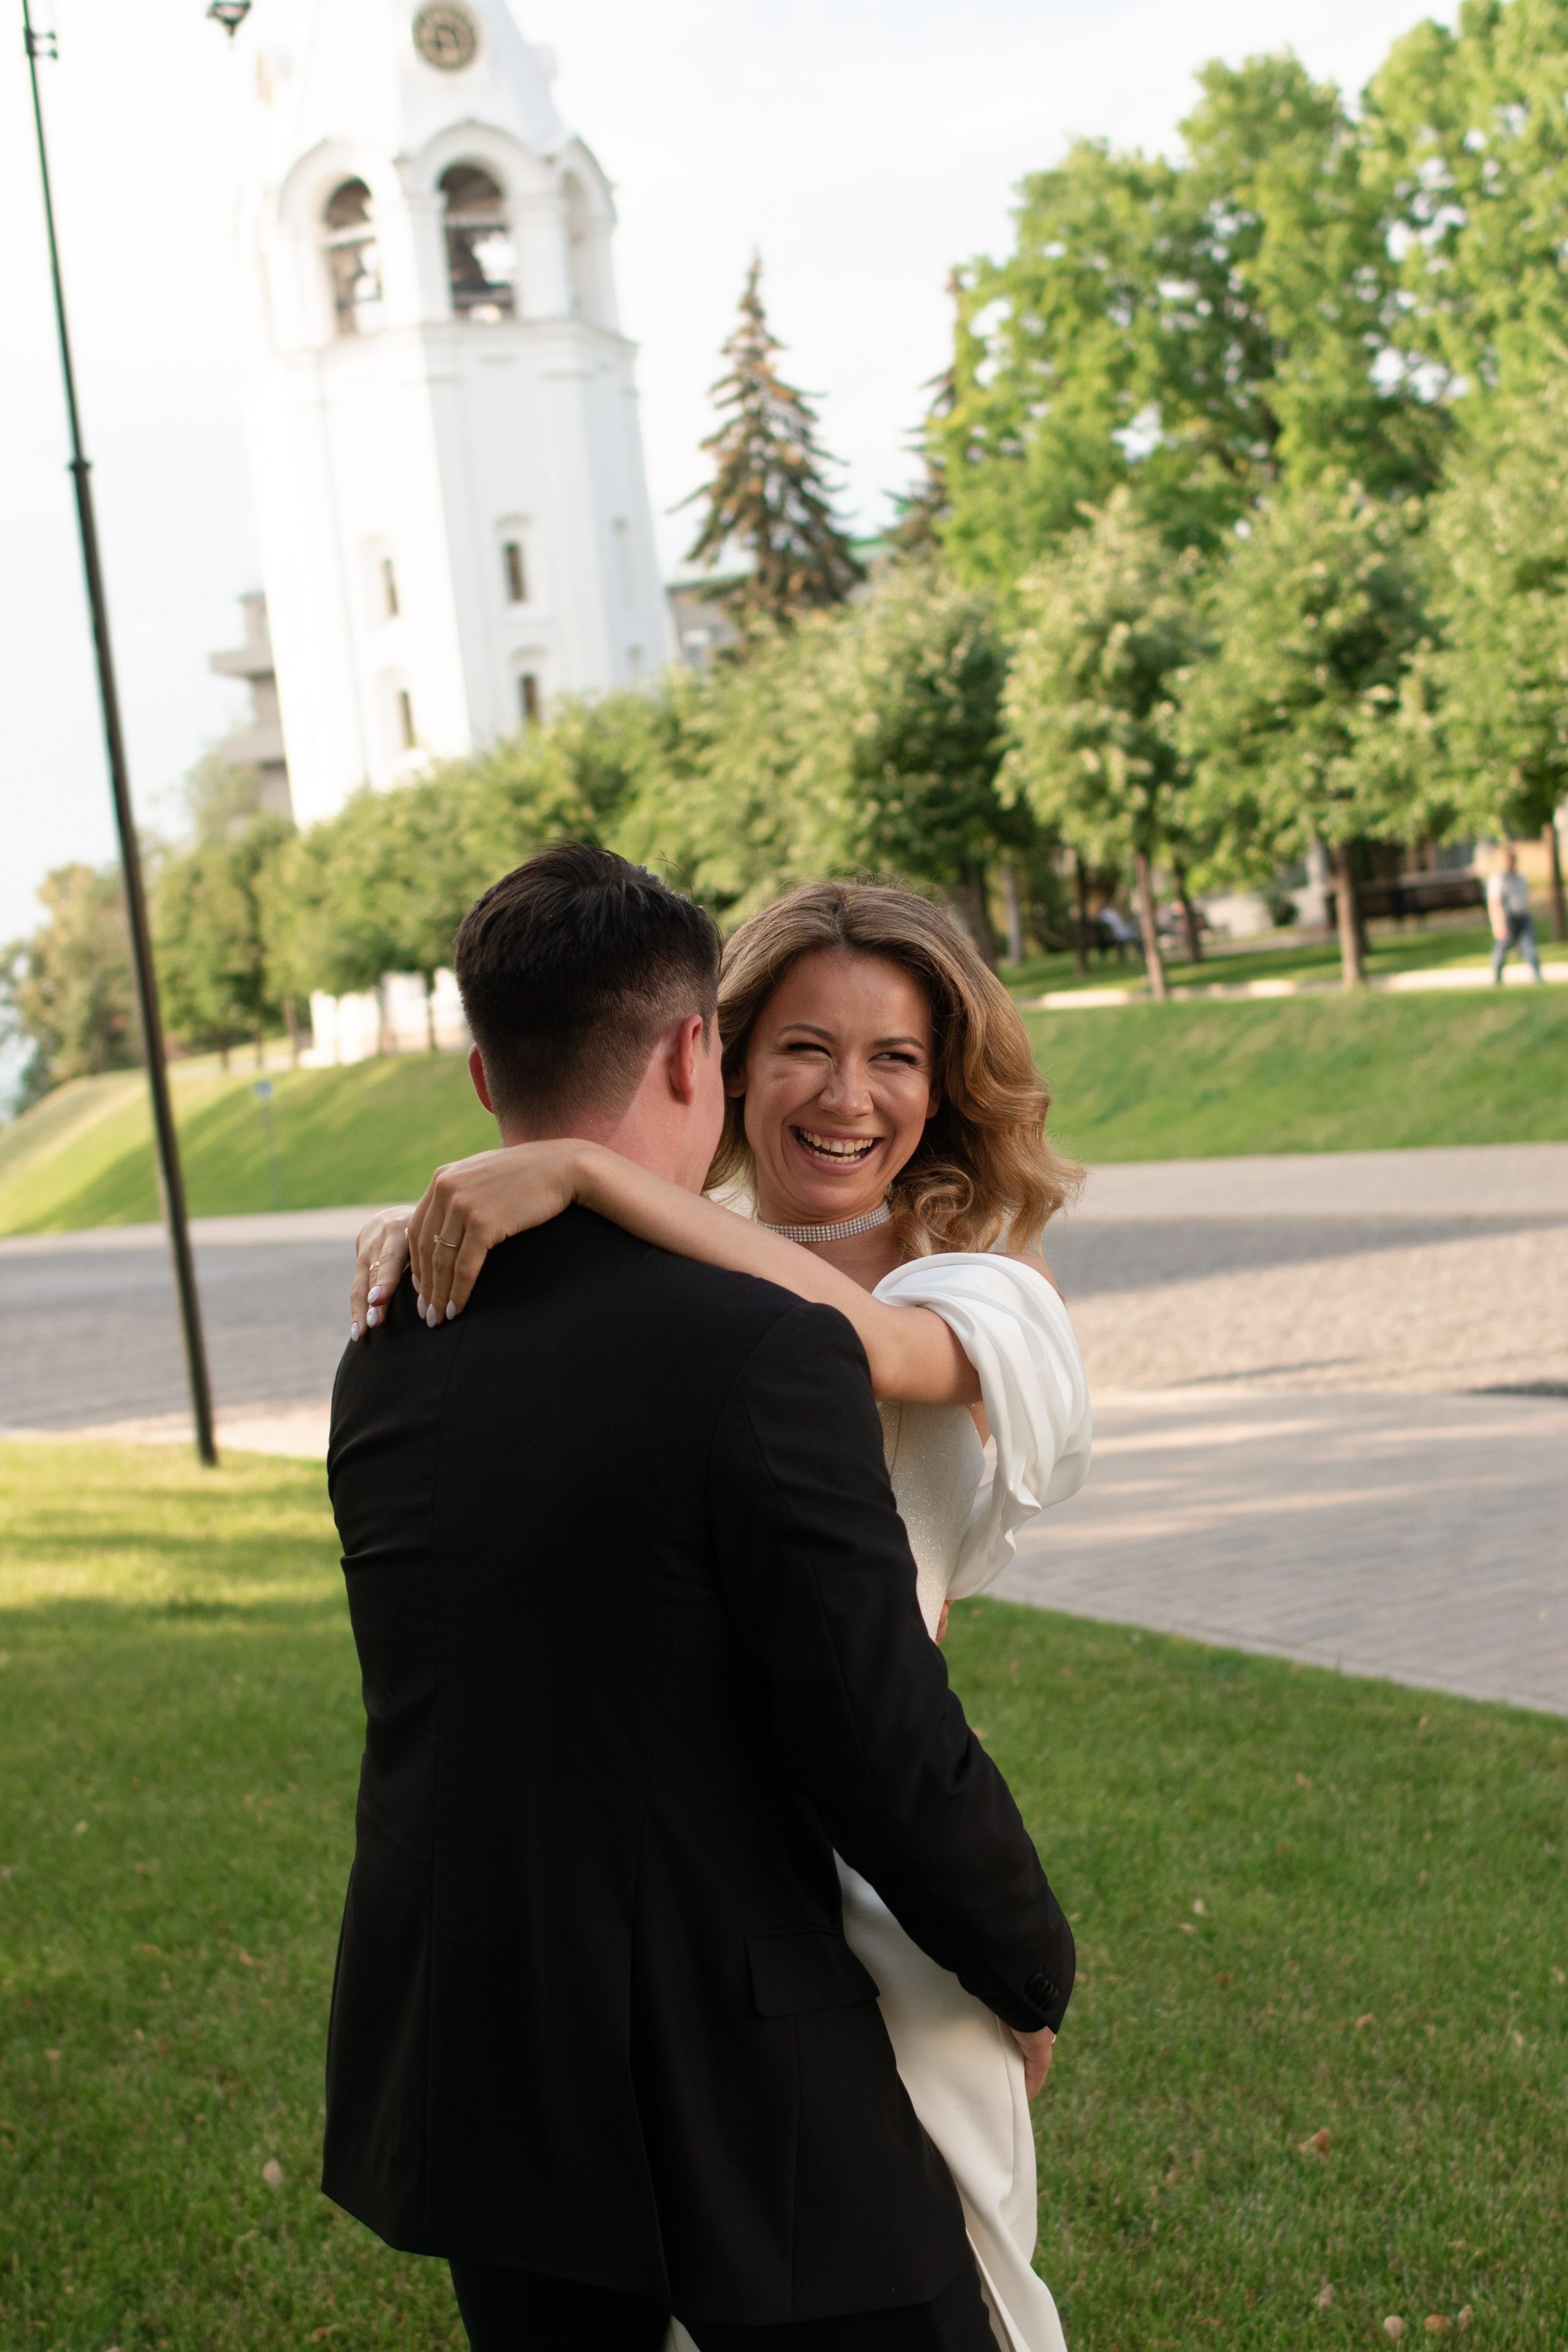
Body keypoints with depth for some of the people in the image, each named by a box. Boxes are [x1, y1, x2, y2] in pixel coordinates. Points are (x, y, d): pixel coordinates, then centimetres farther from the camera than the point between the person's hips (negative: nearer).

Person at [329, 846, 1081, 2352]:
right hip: (740, 2097, -6)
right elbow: (892, 1758, -19)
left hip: (462, 2075, 7)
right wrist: (1031, 1977, -1)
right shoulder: (768, 1352, -21)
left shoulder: (382, 1363, 0)